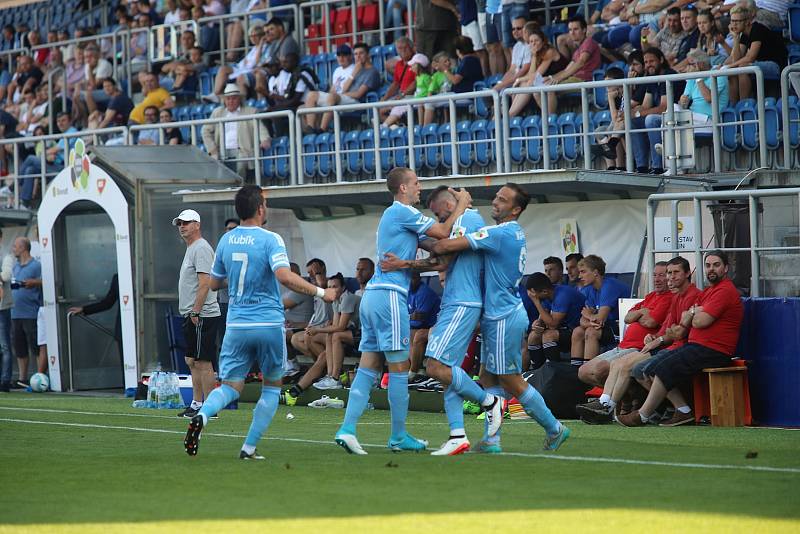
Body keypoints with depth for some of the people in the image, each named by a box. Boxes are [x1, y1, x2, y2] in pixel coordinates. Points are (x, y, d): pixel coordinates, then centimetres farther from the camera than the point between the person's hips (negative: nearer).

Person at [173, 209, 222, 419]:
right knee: (192, 361, 13)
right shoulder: (191, 249, 20)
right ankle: (196, 404, 17)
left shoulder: (201, 248, -12)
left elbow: (205, 283, -20)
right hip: (192, 315, 11)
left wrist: (196, 311, -22)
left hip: (202, 315, -11)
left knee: (203, 362, -9)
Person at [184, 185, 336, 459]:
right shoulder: (270, 239, -9)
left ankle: (201, 416, -26)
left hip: (236, 326, 4)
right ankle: (249, 448, 8)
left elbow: (213, 283, 18)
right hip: (269, 324, -4)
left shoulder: (226, 240, 8)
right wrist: (320, 292, -16)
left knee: (230, 387, 6)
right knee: (271, 388, 14)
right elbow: (284, 276, -23)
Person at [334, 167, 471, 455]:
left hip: (373, 294, 10)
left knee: (368, 367, 4)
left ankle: (347, 429, -5)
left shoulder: (393, 214, 23)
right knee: (399, 368, -2)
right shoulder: (403, 212, -7)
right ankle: (399, 436, 4)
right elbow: (443, 233, -10)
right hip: (390, 294, -10)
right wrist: (462, 204, 5)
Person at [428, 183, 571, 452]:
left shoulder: (499, 234, -19)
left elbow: (447, 245, -21)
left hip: (504, 318, -10)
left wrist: (430, 247, -3)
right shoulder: (516, 233, 12)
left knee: (512, 382, 0)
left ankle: (554, 429, 12)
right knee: (487, 377, 9)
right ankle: (491, 440, 7)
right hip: (497, 316, 10)